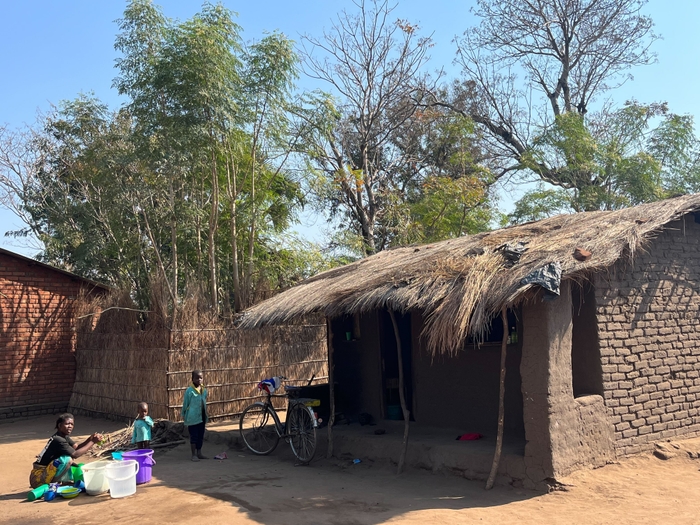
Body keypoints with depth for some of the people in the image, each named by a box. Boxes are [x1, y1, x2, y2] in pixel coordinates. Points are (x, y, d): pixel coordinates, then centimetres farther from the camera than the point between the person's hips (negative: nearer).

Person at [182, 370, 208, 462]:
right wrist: (183, 416, -2)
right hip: (193, 418, -6)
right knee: (194, 436, 1)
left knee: (201, 436, 13)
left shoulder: (204, 390, 5)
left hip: (202, 417, 6)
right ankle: (194, 454, 11)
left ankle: (199, 453, 24)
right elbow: (185, 404, -5)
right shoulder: (189, 390, -12)